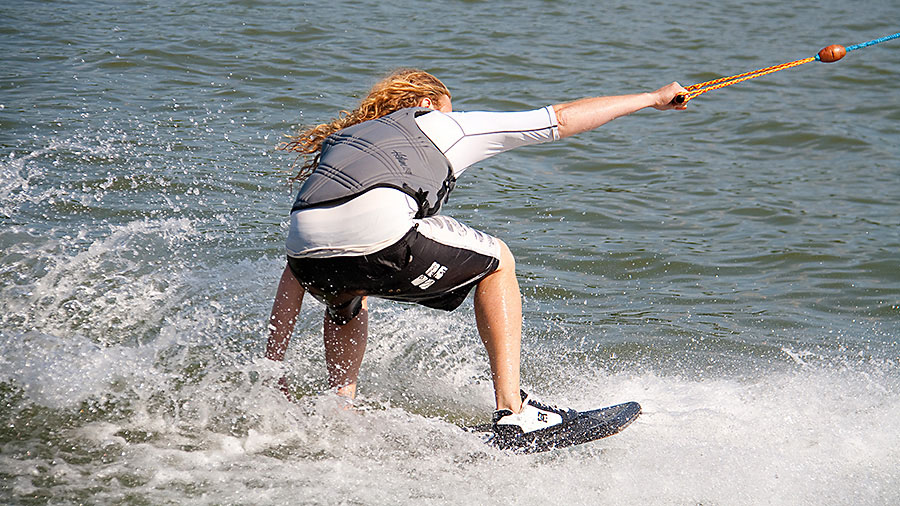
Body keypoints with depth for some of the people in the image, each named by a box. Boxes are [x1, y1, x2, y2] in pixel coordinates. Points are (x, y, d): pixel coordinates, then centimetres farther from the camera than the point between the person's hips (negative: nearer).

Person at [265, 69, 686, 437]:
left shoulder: (337, 144, 40)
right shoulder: (437, 124, 30)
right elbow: (562, 120, 35)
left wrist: (272, 365, 35)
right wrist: (652, 98, 48)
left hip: (306, 242, 5)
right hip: (382, 235, -5)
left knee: (346, 302, 41)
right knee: (497, 263, 23)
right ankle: (512, 409, 14)